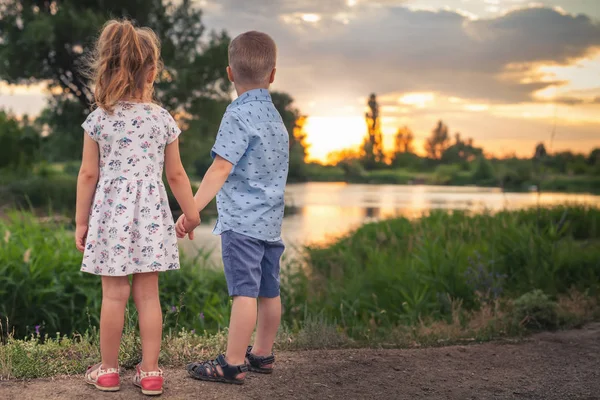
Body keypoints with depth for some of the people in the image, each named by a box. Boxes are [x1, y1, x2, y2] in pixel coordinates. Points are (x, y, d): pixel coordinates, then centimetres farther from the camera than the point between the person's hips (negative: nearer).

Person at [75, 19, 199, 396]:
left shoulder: (99, 119, -3)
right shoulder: (163, 119, -1)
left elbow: (88, 175, -1)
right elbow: (176, 174, 4)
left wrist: (81, 220, 8)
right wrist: (191, 212, 17)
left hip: (111, 213, -1)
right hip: (151, 216, 1)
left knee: (114, 295, 6)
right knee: (148, 294, 6)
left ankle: (108, 370, 18)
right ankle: (150, 371, 12)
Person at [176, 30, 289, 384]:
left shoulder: (239, 114, -12)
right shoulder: (275, 115, 14)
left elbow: (221, 169, -20)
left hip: (242, 220, -9)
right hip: (271, 218, 9)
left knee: (244, 291, -8)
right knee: (269, 291, 14)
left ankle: (233, 364, -4)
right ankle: (263, 354, 26)